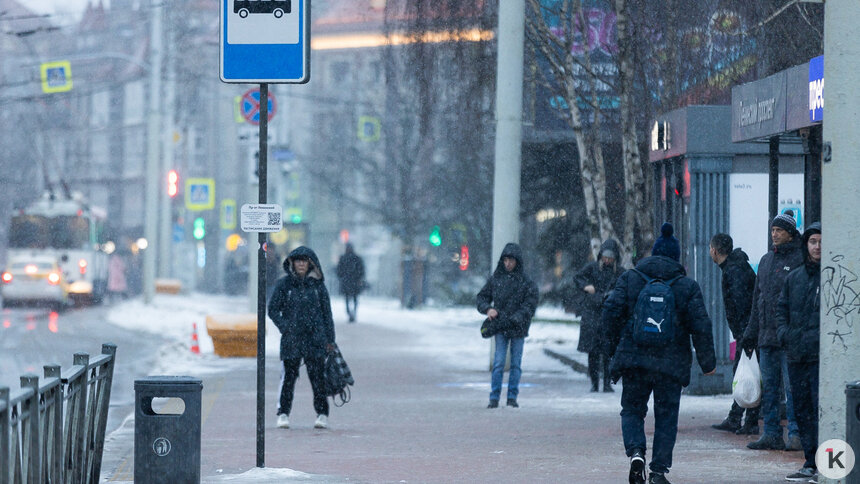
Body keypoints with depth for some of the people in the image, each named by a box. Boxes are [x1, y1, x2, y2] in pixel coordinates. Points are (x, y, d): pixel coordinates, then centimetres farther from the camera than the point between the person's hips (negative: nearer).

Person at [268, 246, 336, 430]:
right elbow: (273, 310, 7)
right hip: (291, 339, 0)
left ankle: (322, 414, 5)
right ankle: (283, 413, 5)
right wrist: (285, 328, -6)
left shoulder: (317, 284, 7)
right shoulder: (284, 284, 4)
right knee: (288, 376, -3)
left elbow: (326, 311, 10)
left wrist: (329, 339, 7)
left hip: (315, 339, 0)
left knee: (318, 377, -1)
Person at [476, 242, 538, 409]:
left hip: (518, 328, -1)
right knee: (498, 363, -6)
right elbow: (482, 297, 12)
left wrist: (517, 317, -21)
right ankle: (494, 397, -2)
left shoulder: (526, 282, -2)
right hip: (500, 327, 1)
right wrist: (488, 309, -8)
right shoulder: (495, 279, 6)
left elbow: (531, 303, -7)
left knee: (516, 364, 5)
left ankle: (512, 397, 14)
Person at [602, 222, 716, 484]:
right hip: (672, 363, 0)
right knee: (666, 416, 9)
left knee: (632, 409, 13)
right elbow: (701, 326, -1)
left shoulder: (630, 278, 2)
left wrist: (613, 348, 10)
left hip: (633, 359, 1)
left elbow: (611, 311, -1)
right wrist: (708, 362, 7)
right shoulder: (687, 286, 1)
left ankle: (636, 452, -13)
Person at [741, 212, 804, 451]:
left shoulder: (800, 260, -5)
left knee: (792, 387, -7)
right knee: (769, 387, 8)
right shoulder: (766, 260, 17)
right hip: (766, 336, 7)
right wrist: (751, 332, 19)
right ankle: (771, 434, 12)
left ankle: (796, 434, -4)